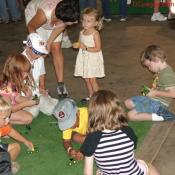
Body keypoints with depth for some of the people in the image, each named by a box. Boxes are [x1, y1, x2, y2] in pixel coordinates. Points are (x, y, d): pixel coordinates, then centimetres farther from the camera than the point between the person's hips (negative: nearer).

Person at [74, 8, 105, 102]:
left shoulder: (95, 34, -15)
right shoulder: (82, 32, 4)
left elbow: (98, 48, -19)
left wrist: (86, 48, -24)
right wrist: (76, 45, -7)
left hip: (93, 59, -7)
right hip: (84, 59, 7)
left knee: (92, 79, -4)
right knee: (86, 79, 14)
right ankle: (91, 96, 27)